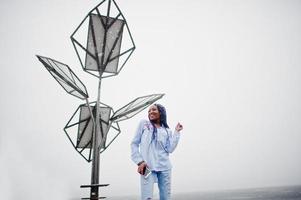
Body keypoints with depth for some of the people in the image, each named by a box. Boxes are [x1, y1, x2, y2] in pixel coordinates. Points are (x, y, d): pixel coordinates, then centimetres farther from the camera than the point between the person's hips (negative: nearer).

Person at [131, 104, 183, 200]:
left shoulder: (167, 131, 14)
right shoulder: (143, 123, 8)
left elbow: (170, 149, 2)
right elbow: (134, 143, 6)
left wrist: (176, 132, 3)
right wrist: (139, 162, -6)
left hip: (164, 167, 3)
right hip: (147, 167, -3)